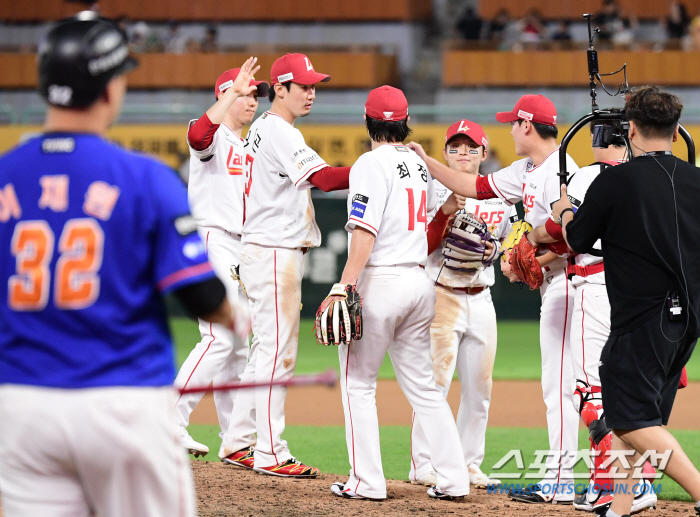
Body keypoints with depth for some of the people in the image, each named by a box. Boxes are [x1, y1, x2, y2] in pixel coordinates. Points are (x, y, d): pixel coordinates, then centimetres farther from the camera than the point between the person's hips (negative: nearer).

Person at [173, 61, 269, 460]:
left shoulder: (248, 147, 22)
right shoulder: (215, 136, -6)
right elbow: (198, 134, -33)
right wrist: (235, 89, -30)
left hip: (240, 248, 9)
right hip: (212, 243, -9)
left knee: (239, 345, 10)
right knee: (219, 339, -18)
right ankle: (172, 422, -16)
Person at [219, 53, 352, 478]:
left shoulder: (261, 129, 17)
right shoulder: (279, 132, -15)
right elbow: (323, 178, -28)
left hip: (281, 252, 10)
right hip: (274, 253, -10)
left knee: (268, 348, 14)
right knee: (278, 350, -9)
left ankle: (238, 442, 18)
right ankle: (271, 454, -8)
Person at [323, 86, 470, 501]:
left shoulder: (373, 163, -10)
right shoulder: (419, 165, 13)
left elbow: (365, 233, -18)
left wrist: (344, 288, -20)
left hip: (380, 280, -7)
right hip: (420, 281, 7)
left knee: (358, 382, 3)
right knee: (423, 385, 11)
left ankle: (368, 481, -1)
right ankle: (453, 478, 6)